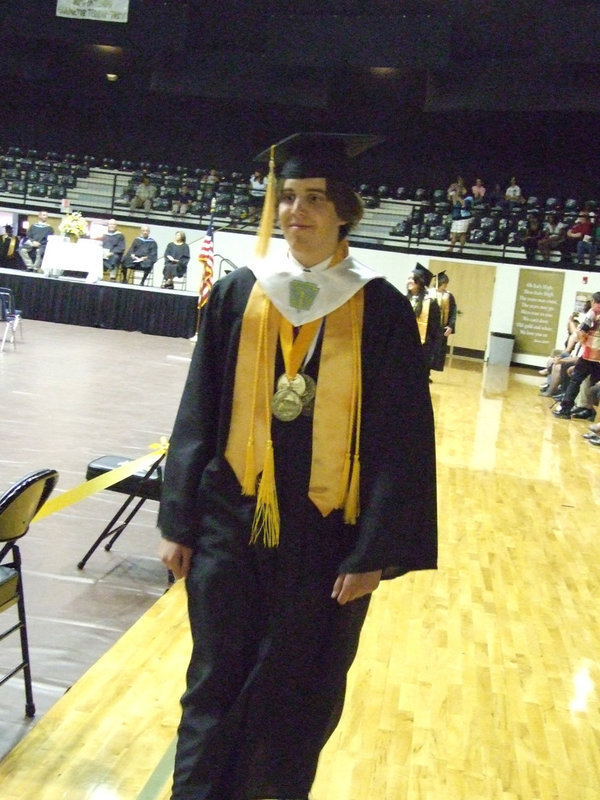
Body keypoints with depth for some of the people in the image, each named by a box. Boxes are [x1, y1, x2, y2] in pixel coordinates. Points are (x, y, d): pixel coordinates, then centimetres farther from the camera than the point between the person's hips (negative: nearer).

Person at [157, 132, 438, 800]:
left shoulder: (380, 310, -5)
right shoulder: (238, 294, 1)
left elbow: (401, 442, -6)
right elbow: (197, 414, 3)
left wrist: (375, 551, -9)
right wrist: (178, 521, 2)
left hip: (326, 538, -1)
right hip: (232, 522, 1)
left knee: (298, 698, 14)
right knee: (217, 686, 11)